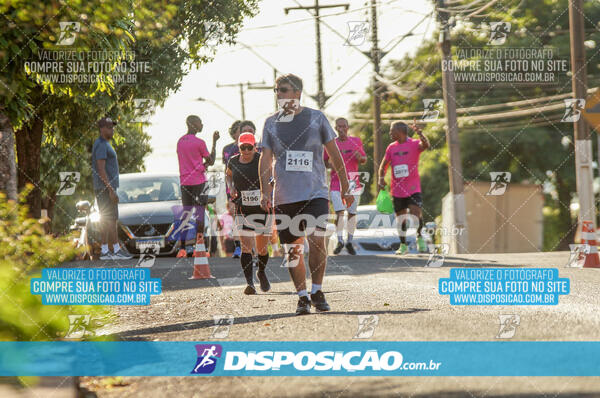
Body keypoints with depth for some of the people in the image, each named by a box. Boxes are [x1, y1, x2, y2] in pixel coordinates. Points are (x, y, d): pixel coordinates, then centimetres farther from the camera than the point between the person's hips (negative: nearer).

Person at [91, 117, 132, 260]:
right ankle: (117, 250, -8)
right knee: (111, 219, -9)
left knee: (105, 220, 8)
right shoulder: (101, 145, -14)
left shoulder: (105, 145, 19)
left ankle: (104, 251, 7)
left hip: (106, 188, 10)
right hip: (105, 188, -10)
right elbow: (101, 169, -21)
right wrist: (111, 190, -23)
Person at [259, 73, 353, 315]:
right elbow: (265, 159, 6)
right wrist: (264, 191, -6)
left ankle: (317, 291, 0)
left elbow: (334, 154, 9)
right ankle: (302, 297, 13)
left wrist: (345, 188, 10)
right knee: (293, 249, 2)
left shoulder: (316, 118, 4)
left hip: (315, 193, -2)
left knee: (317, 241, -16)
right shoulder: (271, 123, 9)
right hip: (284, 196, 2)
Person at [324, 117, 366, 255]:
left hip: (353, 182, 1)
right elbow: (324, 162, 12)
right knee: (339, 212, -13)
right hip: (336, 183, -1)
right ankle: (340, 241, -4)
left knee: (352, 213, 4)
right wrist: (331, 165, -10)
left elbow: (364, 160, 12)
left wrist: (360, 157, -11)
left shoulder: (356, 141, 6)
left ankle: (349, 242, 15)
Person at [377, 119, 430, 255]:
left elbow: (426, 145, -27)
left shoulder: (414, 144, -5)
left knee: (416, 213, -18)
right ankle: (403, 246, 18)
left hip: (413, 188, -4)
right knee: (400, 217, 7)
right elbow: (383, 165, 16)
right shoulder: (391, 148, 10)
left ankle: (420, 237, 5)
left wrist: (419, 133, -46)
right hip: (397, 190, 4)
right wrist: (381, 178, -2)